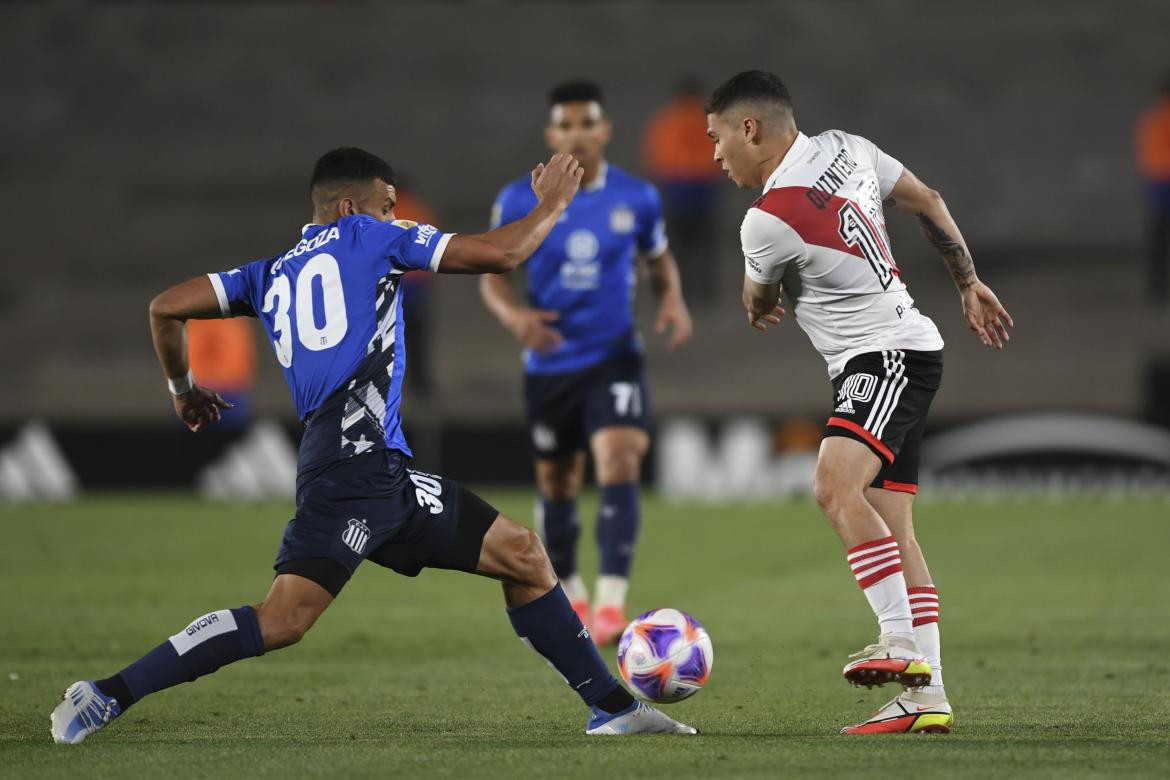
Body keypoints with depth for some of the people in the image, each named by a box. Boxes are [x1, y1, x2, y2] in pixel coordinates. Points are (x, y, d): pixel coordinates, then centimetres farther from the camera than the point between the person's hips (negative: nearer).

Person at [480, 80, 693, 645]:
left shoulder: (636, 198, -3)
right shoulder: (518, 202, -5)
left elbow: (661, 259, 14)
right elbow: (492, 274, 2)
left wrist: (673, 300, -8)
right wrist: (512, 314, -19)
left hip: (615, 357, -1)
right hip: (549, 362, 1)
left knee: (620, 465, -21)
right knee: (556, 483, 12)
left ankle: (611, 601, -24)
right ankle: (568, 594, 35)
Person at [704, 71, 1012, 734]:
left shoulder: (769, 221, -17)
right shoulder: (847, 149, 7)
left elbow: (759, 304, 4)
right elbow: (928, 202, 18)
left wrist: (759, 310, 29)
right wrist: (970, 285, 27)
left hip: (891, 356, -10)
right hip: (895, 357, 10)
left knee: (836, 485, -28)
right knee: (892, 527, 5)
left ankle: (902, 641, -34)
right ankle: (928, 696, 2)